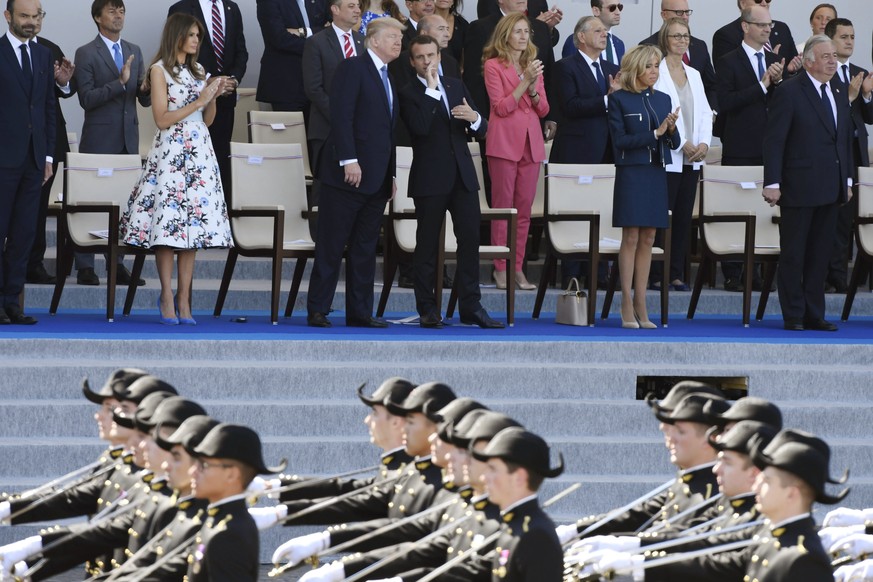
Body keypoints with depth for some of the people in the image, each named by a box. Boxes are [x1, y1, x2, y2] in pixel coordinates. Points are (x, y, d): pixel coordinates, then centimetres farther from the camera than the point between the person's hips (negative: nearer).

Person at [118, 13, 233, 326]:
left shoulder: (198, 70, 17)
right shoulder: (160, 70, 0)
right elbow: (162, 119, -8)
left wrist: (214, 96, 0)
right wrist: (198, 101, -12)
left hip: (199, 152, 5)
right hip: (171, 152, -5)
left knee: (193, 224, 0)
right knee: (168, 223, -9)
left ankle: (183, 300, 0)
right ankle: (167, 296, -3)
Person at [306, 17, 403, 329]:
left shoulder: (388, 78, 18)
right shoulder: (353, 68, -7)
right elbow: (341, 115, -15)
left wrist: (391, 174, 14)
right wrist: (349, 160, -22)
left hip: (377, 180, 8)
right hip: (348, 173, -8)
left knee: (365, 249, 8)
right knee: (331, 246, -3)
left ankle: (360, 312, 11)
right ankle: (317, 311, 0)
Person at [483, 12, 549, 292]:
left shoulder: (532, 66, 15)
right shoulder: (494, 66, -1)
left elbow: (543, 109, 12)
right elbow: (501, 107, -10)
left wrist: (533, 88, -7)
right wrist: (525, 81, -15)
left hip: (531, 143, 5)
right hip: (504, 142, -5)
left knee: (525, 209, 4)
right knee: (503, 207, -4)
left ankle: (517, 269, 7)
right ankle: (500, 269, -1)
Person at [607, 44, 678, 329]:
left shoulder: (663, 100, 12)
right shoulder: (619, 99, -3)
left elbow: (673, 144, 13)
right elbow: (620, 140, -10)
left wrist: (671, 129, -9)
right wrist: (655, 134, -15)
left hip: (656, 174, 5)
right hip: (631, 174, -5)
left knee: (647, 240, 5)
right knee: (631, 238, -6)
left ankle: (640, 305, 8)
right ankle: (627, 305, -2)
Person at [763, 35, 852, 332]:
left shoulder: (839, 93, 12)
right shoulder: (789, 93, -8)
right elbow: (774, 140, -11)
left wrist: (847, 179, 14)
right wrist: (772, 183, -15)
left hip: (830, 189, 6)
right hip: (799, 187, -6)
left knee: (820, 253, 9)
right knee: (793, 254, 2)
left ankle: (814, 315, 15)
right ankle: (794, 316, 7)